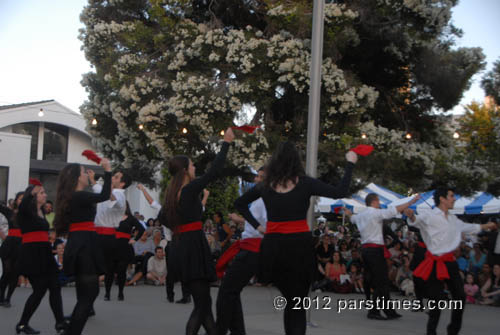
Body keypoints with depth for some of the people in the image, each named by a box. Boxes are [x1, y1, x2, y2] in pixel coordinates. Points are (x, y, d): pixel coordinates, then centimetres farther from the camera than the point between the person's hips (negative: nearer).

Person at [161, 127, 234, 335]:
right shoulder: (190, 189, -11)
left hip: (178, 247, 9)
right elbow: (214, 171, -12)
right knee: (202, 302, -5)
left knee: (202, 300, 14)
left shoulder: (172, 193, 13)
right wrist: (226, 143, -4)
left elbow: (164, 219, 23)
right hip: (193, 247, -9)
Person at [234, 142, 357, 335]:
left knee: (290, 300, 19)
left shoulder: (266, 186, 5)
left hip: (273, 245, 3)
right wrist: (350, 163, 4)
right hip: (300, 245, -3)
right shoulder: (304, 183, -7)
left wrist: (257, 226, 11)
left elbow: (239, 203, 17)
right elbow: (340, 192, -6)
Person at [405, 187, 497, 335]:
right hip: (435, 263, -8)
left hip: (449, 262, 8)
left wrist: (485, 226, 45)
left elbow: (466, 227, 34)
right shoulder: (429, 215, -11)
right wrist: (412, 216, -55)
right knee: (437, 300, -8)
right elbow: (418, 220, -31)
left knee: (460, 296, 10)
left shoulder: (452, 218, 15)